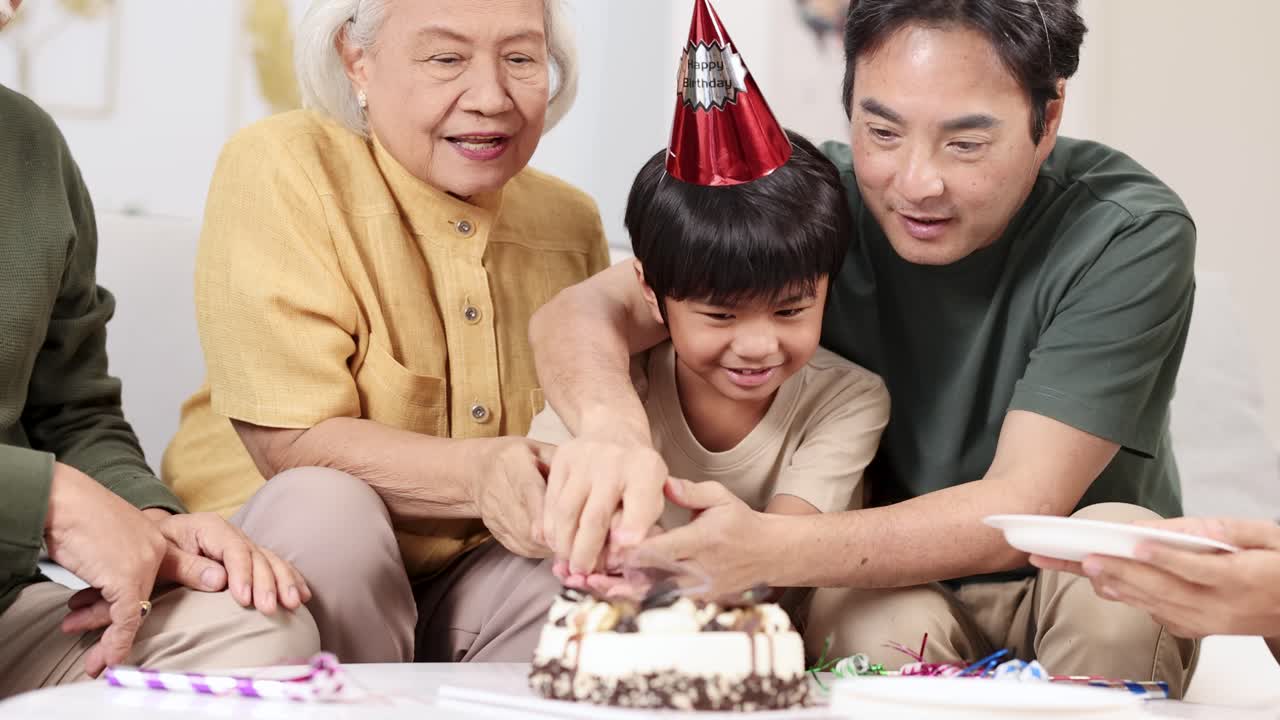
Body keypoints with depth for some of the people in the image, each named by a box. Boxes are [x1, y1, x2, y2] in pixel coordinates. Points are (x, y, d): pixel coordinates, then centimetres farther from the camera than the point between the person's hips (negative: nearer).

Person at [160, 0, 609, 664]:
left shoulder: (572, 223, 5)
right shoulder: (279, 169, -12)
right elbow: (291, 444, -19)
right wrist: (478, 473, -36)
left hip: (473, 583, 3)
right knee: (324, 506, -35)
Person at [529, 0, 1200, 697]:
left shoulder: (1129, 234, -22)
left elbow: (1024, 506, -27)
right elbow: (580, 312, -22)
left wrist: (767, 549, -42)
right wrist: (610, 424, -49)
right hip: (898, 580, 0)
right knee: (879, 623, -34)